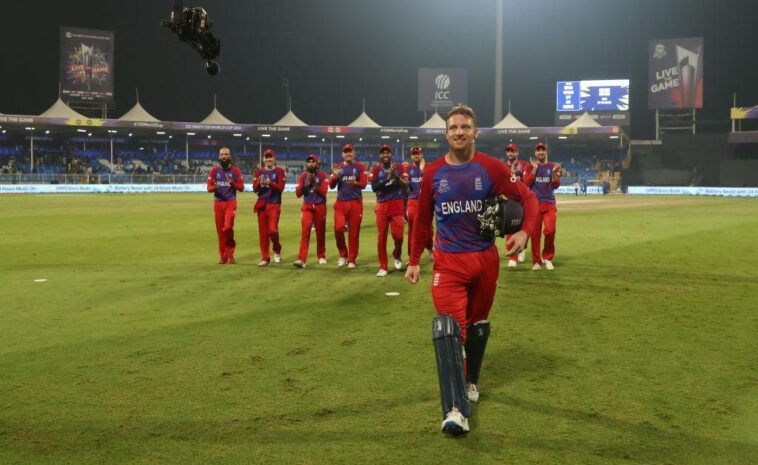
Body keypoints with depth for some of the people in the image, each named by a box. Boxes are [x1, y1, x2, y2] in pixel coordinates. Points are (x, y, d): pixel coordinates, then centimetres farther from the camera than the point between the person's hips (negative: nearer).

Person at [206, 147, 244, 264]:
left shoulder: (235, 170, 3)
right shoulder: (214, 170, 6)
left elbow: (241, 187, 0)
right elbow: (209, 187, 2)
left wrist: (232, 183, -18)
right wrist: (214, 187, -21)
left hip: (231, 202, -2)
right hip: (218, 203, 2)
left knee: (228, 227, -18)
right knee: (220, 230, 5)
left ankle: (230, 254, -1)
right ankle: (223, 256, 16)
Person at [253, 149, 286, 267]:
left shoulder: (279, 171, 2)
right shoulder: (259, 172, 12)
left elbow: (280, 188, -9)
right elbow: (255, 189, 3)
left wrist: (269, 183, -25)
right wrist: (259, 183, -18)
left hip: (274, 204, -3)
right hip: (261, 204, 4)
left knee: (272, 229, -14)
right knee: (263, 232, 2)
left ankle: (277, 250, 15)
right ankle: (265, 258, 10)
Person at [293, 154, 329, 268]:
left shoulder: (323, 176, -1)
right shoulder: (303, 176, 6)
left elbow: (323, 192, -12)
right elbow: (298, 193, -1)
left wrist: (314, 183, -20)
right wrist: (306, 183, -13)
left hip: (320, 207, -1)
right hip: (307, 207, 1)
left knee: (320, 232, 7)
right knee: (305, 231, -13)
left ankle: (321, 256, 25)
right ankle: (302, 259, -21)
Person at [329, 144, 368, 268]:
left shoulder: (360, 167, 5)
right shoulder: (338, 167, 10)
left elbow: (364, 184, -6)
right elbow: (331, 185, 3)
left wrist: (355, 183, -28)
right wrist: (335, 176, -17)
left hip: (356, 203, -1)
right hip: (340, 203, 1)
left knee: (354, 232, 0)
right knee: (338, 228, -12)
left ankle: (351, 260, 9)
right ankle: (343, 254, 9)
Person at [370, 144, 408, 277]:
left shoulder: (399, 168, 4)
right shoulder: (376, 170, 4)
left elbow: (406, 186, -4)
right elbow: (374, 187, -9)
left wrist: (397, 177, -19)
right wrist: (387, 178, -20)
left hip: (397, 205, 0)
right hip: (382, 206, 1)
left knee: (398, 235, -8)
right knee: (381, 237, 1)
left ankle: (397, 256, 23)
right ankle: (383, 267, 8)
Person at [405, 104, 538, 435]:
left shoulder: (492, 168, -4)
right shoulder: (433, 172, 1)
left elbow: (528, 198, -1)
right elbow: (422, 220, 10)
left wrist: (525, 232, -19)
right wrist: (414, 261, 10)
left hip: (485, 259, 1)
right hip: (448, 262, -1)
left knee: (477, 325, 16)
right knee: (448, 328, -17)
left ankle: (470, 381, 41)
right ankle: (455, 410, -22)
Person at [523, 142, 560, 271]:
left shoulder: (553, 166, 9)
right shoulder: (530, 167, 8)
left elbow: (556, 185, -2)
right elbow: (526, 183, -7)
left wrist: (555, 172, -17)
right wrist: (535, 168, -10)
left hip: (549, 203, 0)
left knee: (550, 230, -16)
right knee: (535, 233, 1)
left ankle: (547, 257, 5)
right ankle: (536, 261, 12)